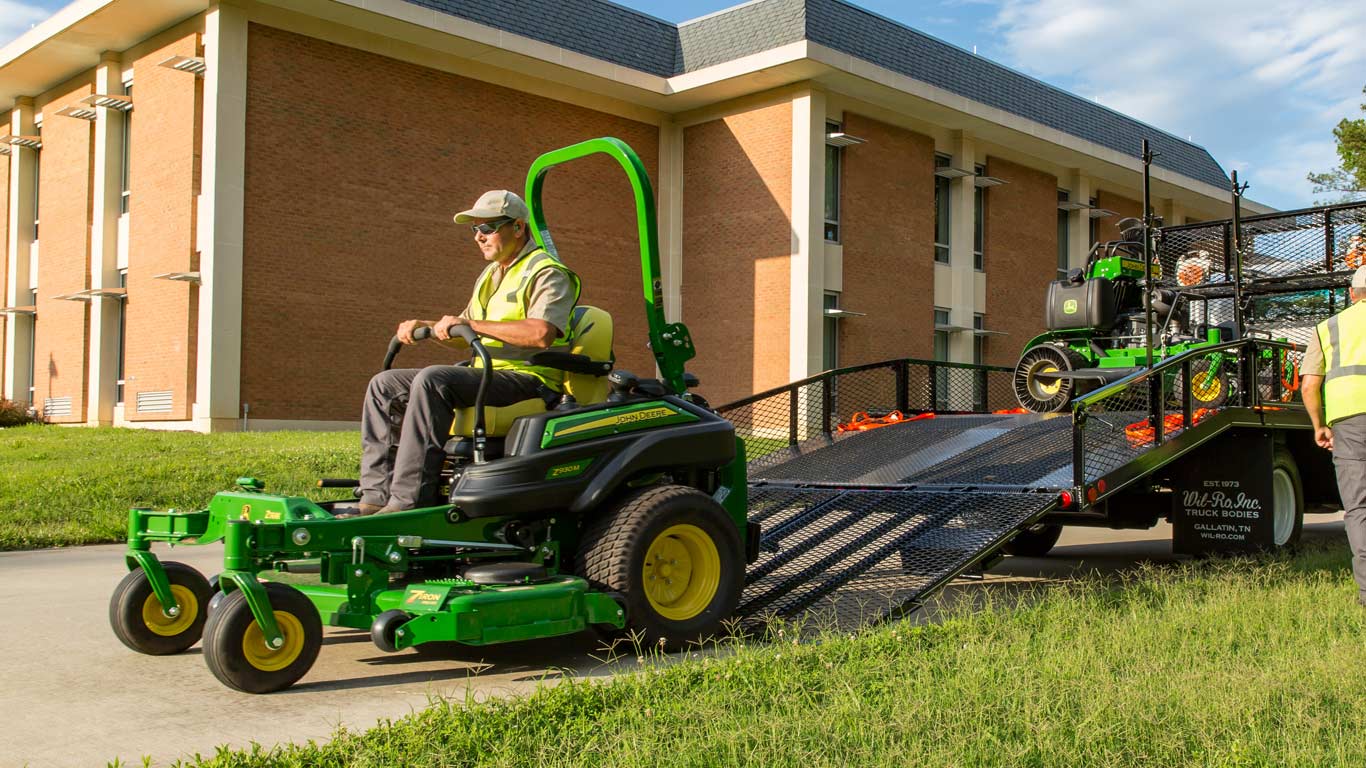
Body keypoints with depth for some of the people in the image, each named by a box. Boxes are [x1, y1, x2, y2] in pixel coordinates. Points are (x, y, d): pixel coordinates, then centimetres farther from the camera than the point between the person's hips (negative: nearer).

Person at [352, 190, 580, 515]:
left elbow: (541, 334, -24)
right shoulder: (491, 275, 24)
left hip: (528, 378, -10)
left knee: (432, 379, -32)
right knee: (384, 385, 1)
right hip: (485, 375, 10)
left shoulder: (547, 273, -6)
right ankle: (376, 497, -8)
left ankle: (408, 502, -33)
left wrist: (472, 323, -20)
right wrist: (423, 326, 10)